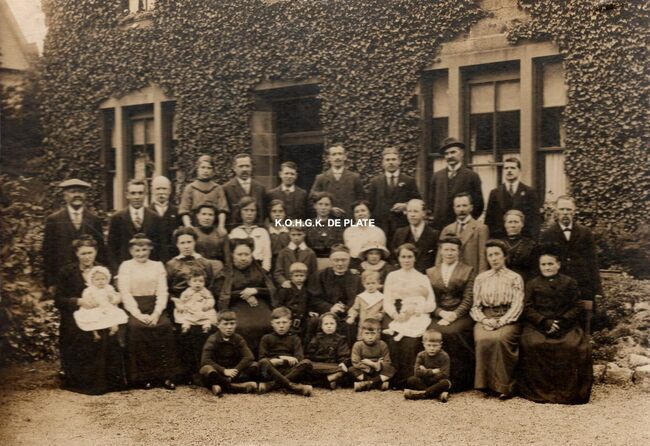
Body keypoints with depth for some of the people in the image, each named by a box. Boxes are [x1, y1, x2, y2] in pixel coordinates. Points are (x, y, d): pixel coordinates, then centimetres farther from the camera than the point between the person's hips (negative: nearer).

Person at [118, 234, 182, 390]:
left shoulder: (158, 266, 14)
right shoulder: (126, 266, 7)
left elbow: (162, 291, 6)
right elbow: (125, 293, -2)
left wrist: (157, 313, -12)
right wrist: (138, 314, -15)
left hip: (154, 308, 2)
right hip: (134, 308, -2)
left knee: (165, 326, -26)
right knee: (136, 327, -31)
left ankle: (166, 375, -19)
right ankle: (144, 376, -21)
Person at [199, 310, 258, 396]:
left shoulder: (238, 339, 2)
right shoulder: (212, 340, -6)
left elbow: (249, 357, -11)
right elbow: (205, 360, -19)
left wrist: (236, 369, -25)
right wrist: (223, 370, -28)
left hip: (233, 372, 3)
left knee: (254, 365, -19)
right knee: (206, 369, -36)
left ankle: (222, 385, -29)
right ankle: (239, 386, -35)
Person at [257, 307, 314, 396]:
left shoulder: (294, 339, 17)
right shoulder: (266, 338, 15)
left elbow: (299, 358, 2)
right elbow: (262, 358, 2)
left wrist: (282, 359, -11)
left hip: (289, 371, 1)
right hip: (272, 370, -1)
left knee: (307, 362, -27)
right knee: (263, 363, -33)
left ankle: (271, 385, -37)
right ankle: (292, 386, -43)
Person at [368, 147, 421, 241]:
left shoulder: (409, 181, 9)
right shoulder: (375, 181, 11)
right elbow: (370, 204, 8)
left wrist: (406, 206, -11)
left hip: (403, 226, 0)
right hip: (381, 226, 1)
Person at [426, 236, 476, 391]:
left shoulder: (468, 271, 11)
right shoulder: (430, 272, 18)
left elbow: (468, 299, 1)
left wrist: (454, 315, -13)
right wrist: (441, 313, -10)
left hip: (460, 316, -2)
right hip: (439, 316, 2)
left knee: (450, 332, -32)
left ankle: (456, 381, -24)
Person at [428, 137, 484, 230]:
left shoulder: (472, 176, 2)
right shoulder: (437, 176, 11)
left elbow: (478, 204, 2)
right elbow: (431, 201, 17)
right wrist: (432, 220, 9)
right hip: (439, 225, 2)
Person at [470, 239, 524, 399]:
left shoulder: (515, 278, 9)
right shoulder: (481, 278, 17)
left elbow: (517, 306, -1)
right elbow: (475, 306, 13)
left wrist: (499, 322, -14)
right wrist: (484, 320, -8)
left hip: (507, 321, -2)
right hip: (485, 319, 2)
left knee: (499, 339, -34)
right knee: (483, 339, -31)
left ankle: (503, 385, -23)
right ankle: (486, 383, -19)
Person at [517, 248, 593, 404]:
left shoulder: (570, 283, 13)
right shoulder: (532, 284, 15)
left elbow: (576, 307, 6)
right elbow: (528, 309, 6)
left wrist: (561, 322, -11)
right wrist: (544, 322, -11)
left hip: (565, 325, 0)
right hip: (537, 325, 0)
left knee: (574, 345, -31)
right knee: (532, 344, -32)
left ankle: (569, 390, -17)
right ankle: (538, 390, -20)